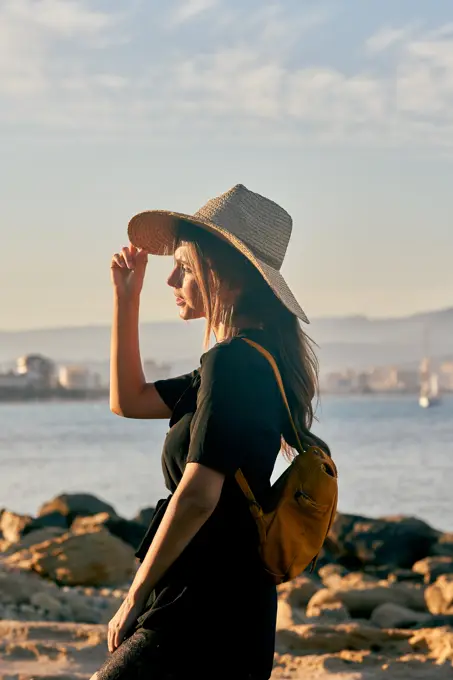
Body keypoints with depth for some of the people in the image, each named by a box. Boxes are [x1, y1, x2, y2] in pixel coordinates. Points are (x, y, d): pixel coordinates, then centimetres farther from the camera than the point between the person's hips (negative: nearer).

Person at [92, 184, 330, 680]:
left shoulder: (231, 363, -15)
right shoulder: (257, 361, 16)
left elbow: (197, 495, -22)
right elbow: (128, 401, 26)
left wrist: (134, 597, -15)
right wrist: (126, 299, 18)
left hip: (204, 614, -10)